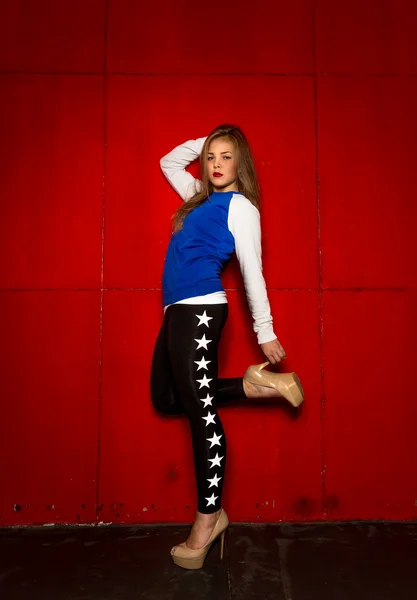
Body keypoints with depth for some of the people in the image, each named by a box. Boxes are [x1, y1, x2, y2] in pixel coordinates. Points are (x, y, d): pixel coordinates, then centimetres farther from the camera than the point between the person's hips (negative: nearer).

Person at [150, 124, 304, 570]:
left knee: (201, 410, -5)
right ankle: (252, 386, 12)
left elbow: (252, 269, -7)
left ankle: (208, 519, 7)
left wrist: (265, 331, -9)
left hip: (200, 310, -9)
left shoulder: (239, 205, 0)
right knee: (166, 399, 11)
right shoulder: (202, 198, 23)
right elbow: (168, 162, 38)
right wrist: (204, 142, 24)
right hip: (178, 311, 10)